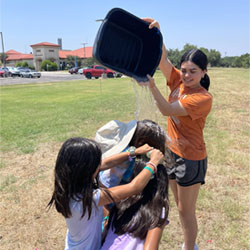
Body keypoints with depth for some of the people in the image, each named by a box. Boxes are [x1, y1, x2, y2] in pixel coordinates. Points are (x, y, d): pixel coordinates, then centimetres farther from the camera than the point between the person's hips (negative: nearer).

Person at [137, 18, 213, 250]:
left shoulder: (203, 98, -23)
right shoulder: (178, 82, -3)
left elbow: (167, 110, -28)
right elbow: (163, 59, -11)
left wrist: (151, 85, -38)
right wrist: (156, 31, -25)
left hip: (190, 158, -7)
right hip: (172, 151, 8)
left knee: (186, 210, 8)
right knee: (180, 205, 22)